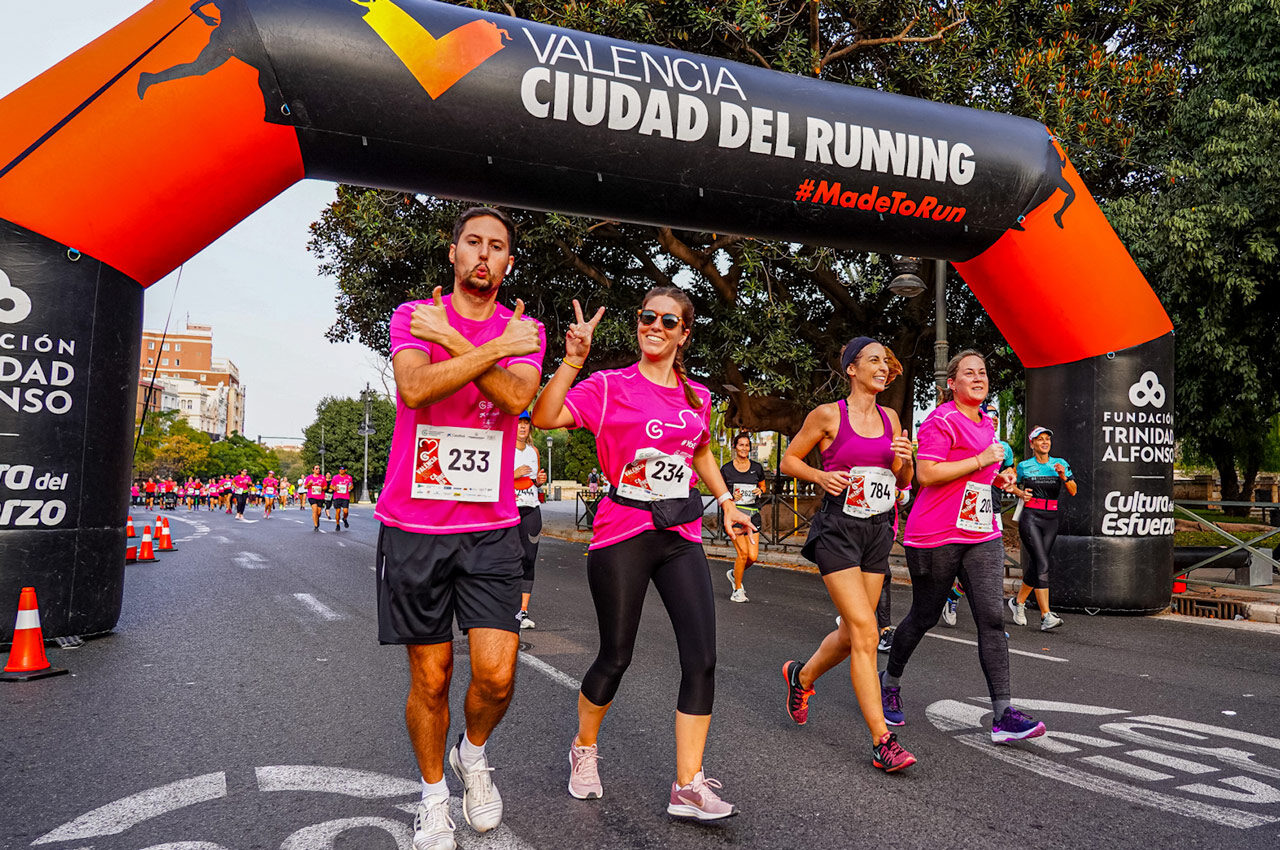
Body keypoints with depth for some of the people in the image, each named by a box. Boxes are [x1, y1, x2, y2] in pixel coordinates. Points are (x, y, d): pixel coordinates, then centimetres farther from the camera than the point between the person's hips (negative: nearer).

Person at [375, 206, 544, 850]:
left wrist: (450, 338, -13)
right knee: (431, 677, 8)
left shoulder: (524, 330, 7)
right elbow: (416, 387, -18)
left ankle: (473, 753, 26)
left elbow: (516, 395, -15)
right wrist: (496, 346, -15)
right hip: (414, 525, -1)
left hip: (490, 529, 1)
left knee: (496, 672, -7)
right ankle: (433, 796, 31)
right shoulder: (413, 315, 3)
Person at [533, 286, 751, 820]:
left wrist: (726, 503, 21)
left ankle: (687, 787, 6)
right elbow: (546, 417, -19)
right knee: (616, 656, 7)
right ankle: (584, 750, 36)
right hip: (623, 535, -4)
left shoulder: (697, 397, 11)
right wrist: (573, 359, -26)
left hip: (681, 536, 4)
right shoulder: (610, 386, -4)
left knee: (702, 658, -5)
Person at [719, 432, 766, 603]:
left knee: (753, 556, -6)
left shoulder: (756, 467, 9)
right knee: (743, 552, -15)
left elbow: (762, 486, 23)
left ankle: (733, 574, 26)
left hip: (753, 513, 3)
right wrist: (730, 497, -10)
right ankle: (737, 590, 3)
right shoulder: (726, 469, 3)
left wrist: (760, 491, 0)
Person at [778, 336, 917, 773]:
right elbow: (788, 460, 3)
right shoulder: (827, 415, -5)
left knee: (853, 633, 11)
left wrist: (904, 460, -4)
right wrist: (821, 475, -14)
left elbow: (903, 482, 17)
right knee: (865, 631, -13)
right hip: (838, 528, -6)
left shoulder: (890, 418, 11)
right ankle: (882, 741, -8)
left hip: (878, 531, 6)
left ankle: (802, 676, 39)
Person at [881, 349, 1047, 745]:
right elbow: (926, 474, -21)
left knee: (992, 617, -5)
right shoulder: (941, 420, -10)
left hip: (981, 535, 7)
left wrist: (996, 478, 11)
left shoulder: (986, 424, 16)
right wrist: (981, 460, -18)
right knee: (925, 616, 8)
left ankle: (1003, 715, -4)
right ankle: (890, 681, 32)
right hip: (935, 536, -7)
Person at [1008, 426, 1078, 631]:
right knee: (1042, 565, -14)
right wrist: (1021, 493, -2)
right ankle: (1046, 616, -15)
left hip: (1051, 520, 3)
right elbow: (1016, 486, 20)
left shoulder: (1060, 464, 8)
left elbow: (1073, 492, -1)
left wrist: (1063, 476, -19)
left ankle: (1018, 601, 29)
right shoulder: (1024, 466, 4)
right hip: (1030, 517, -3)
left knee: (1036, 566, 6)